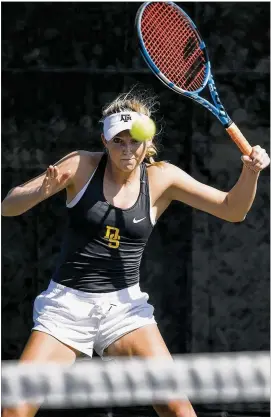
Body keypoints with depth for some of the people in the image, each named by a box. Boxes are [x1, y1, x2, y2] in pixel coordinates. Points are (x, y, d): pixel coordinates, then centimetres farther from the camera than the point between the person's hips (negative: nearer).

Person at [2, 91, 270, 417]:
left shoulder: (162, 178, 1)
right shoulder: (82, 166, -4)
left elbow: (232, 210, 3)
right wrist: (41, 192, -27)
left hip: (124, 305, 1)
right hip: (67, 304, -1)